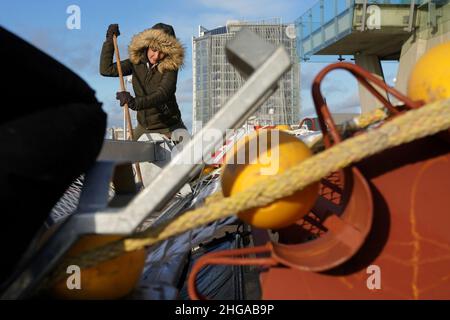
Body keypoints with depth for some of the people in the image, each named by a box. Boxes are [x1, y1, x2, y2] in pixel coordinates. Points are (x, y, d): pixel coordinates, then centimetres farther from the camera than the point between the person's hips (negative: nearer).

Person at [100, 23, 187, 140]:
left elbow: (162, 94, -29)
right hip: (143, 127, 4)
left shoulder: (170, 67, -15)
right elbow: (106, 69, -4)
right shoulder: (136, 61, -1)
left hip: (168, 127, -4)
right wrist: (110, 39, -7)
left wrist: (135, 103, -44)